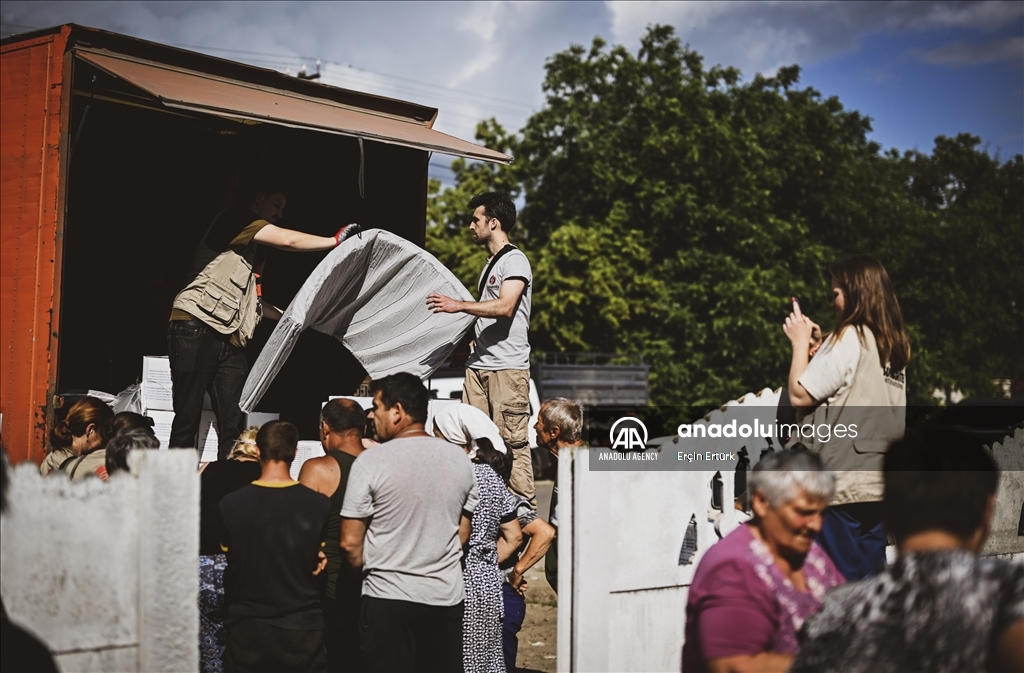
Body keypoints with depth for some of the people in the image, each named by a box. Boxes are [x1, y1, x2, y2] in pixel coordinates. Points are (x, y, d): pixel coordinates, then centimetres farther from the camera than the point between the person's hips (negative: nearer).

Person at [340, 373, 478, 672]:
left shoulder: (371, 462, -11)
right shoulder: (459, 459, 3)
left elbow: (350, 543, -9)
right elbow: (463, 534, 11)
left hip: (389, 596, -4)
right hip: (447, 595, 4)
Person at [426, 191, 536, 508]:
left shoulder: (515, 261, -7)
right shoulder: (491, 263, 21)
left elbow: (505, 307, -21)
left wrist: (459, 306, -20)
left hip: (508, 367, -9)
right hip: (479, 364, 9)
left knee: (513, 442, -8)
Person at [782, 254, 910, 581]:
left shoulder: (850, 337, -12)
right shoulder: (894, 344, 12)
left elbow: (799, 394, -13)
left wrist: (801, 343, 0)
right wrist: (819, 348, 17)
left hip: (843, 482, -8)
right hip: (878, 480, 8)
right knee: (870, 576, 11)